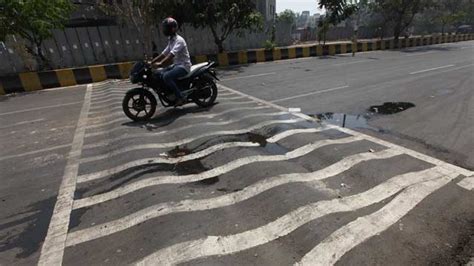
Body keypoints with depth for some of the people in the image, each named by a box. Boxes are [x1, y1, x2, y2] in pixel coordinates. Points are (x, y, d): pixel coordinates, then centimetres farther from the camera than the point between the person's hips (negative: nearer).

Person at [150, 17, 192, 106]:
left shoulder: (179, 40, -15)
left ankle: (181, 97, -22)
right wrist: (152, 61, 8)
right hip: (176, 65, 10)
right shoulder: (171, 41, 15)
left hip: (184, 66, -10)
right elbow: (164, 54, 17)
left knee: (166, 76, -29)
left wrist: (160, 64, -38)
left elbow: (171, 54, -29)